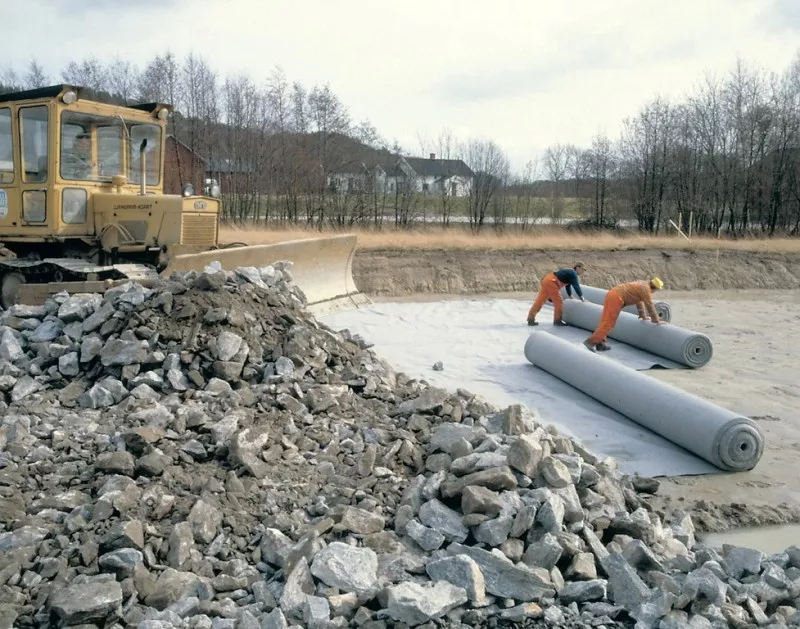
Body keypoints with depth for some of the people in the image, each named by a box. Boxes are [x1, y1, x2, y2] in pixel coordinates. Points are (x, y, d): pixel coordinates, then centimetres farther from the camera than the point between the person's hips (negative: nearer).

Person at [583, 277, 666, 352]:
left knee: (605, 321, 10)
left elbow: (640, 301, 37)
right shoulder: (646, 289, -2)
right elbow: (650, 306, -2)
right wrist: (657, 321, 6)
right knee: (608, 323, -9)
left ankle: (600, 343, 10)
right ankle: (591, 342, -14)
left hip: (612, 294, 10)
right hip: (616, 298, -10)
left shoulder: (642, 284, 26)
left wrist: (643, 316, 44)